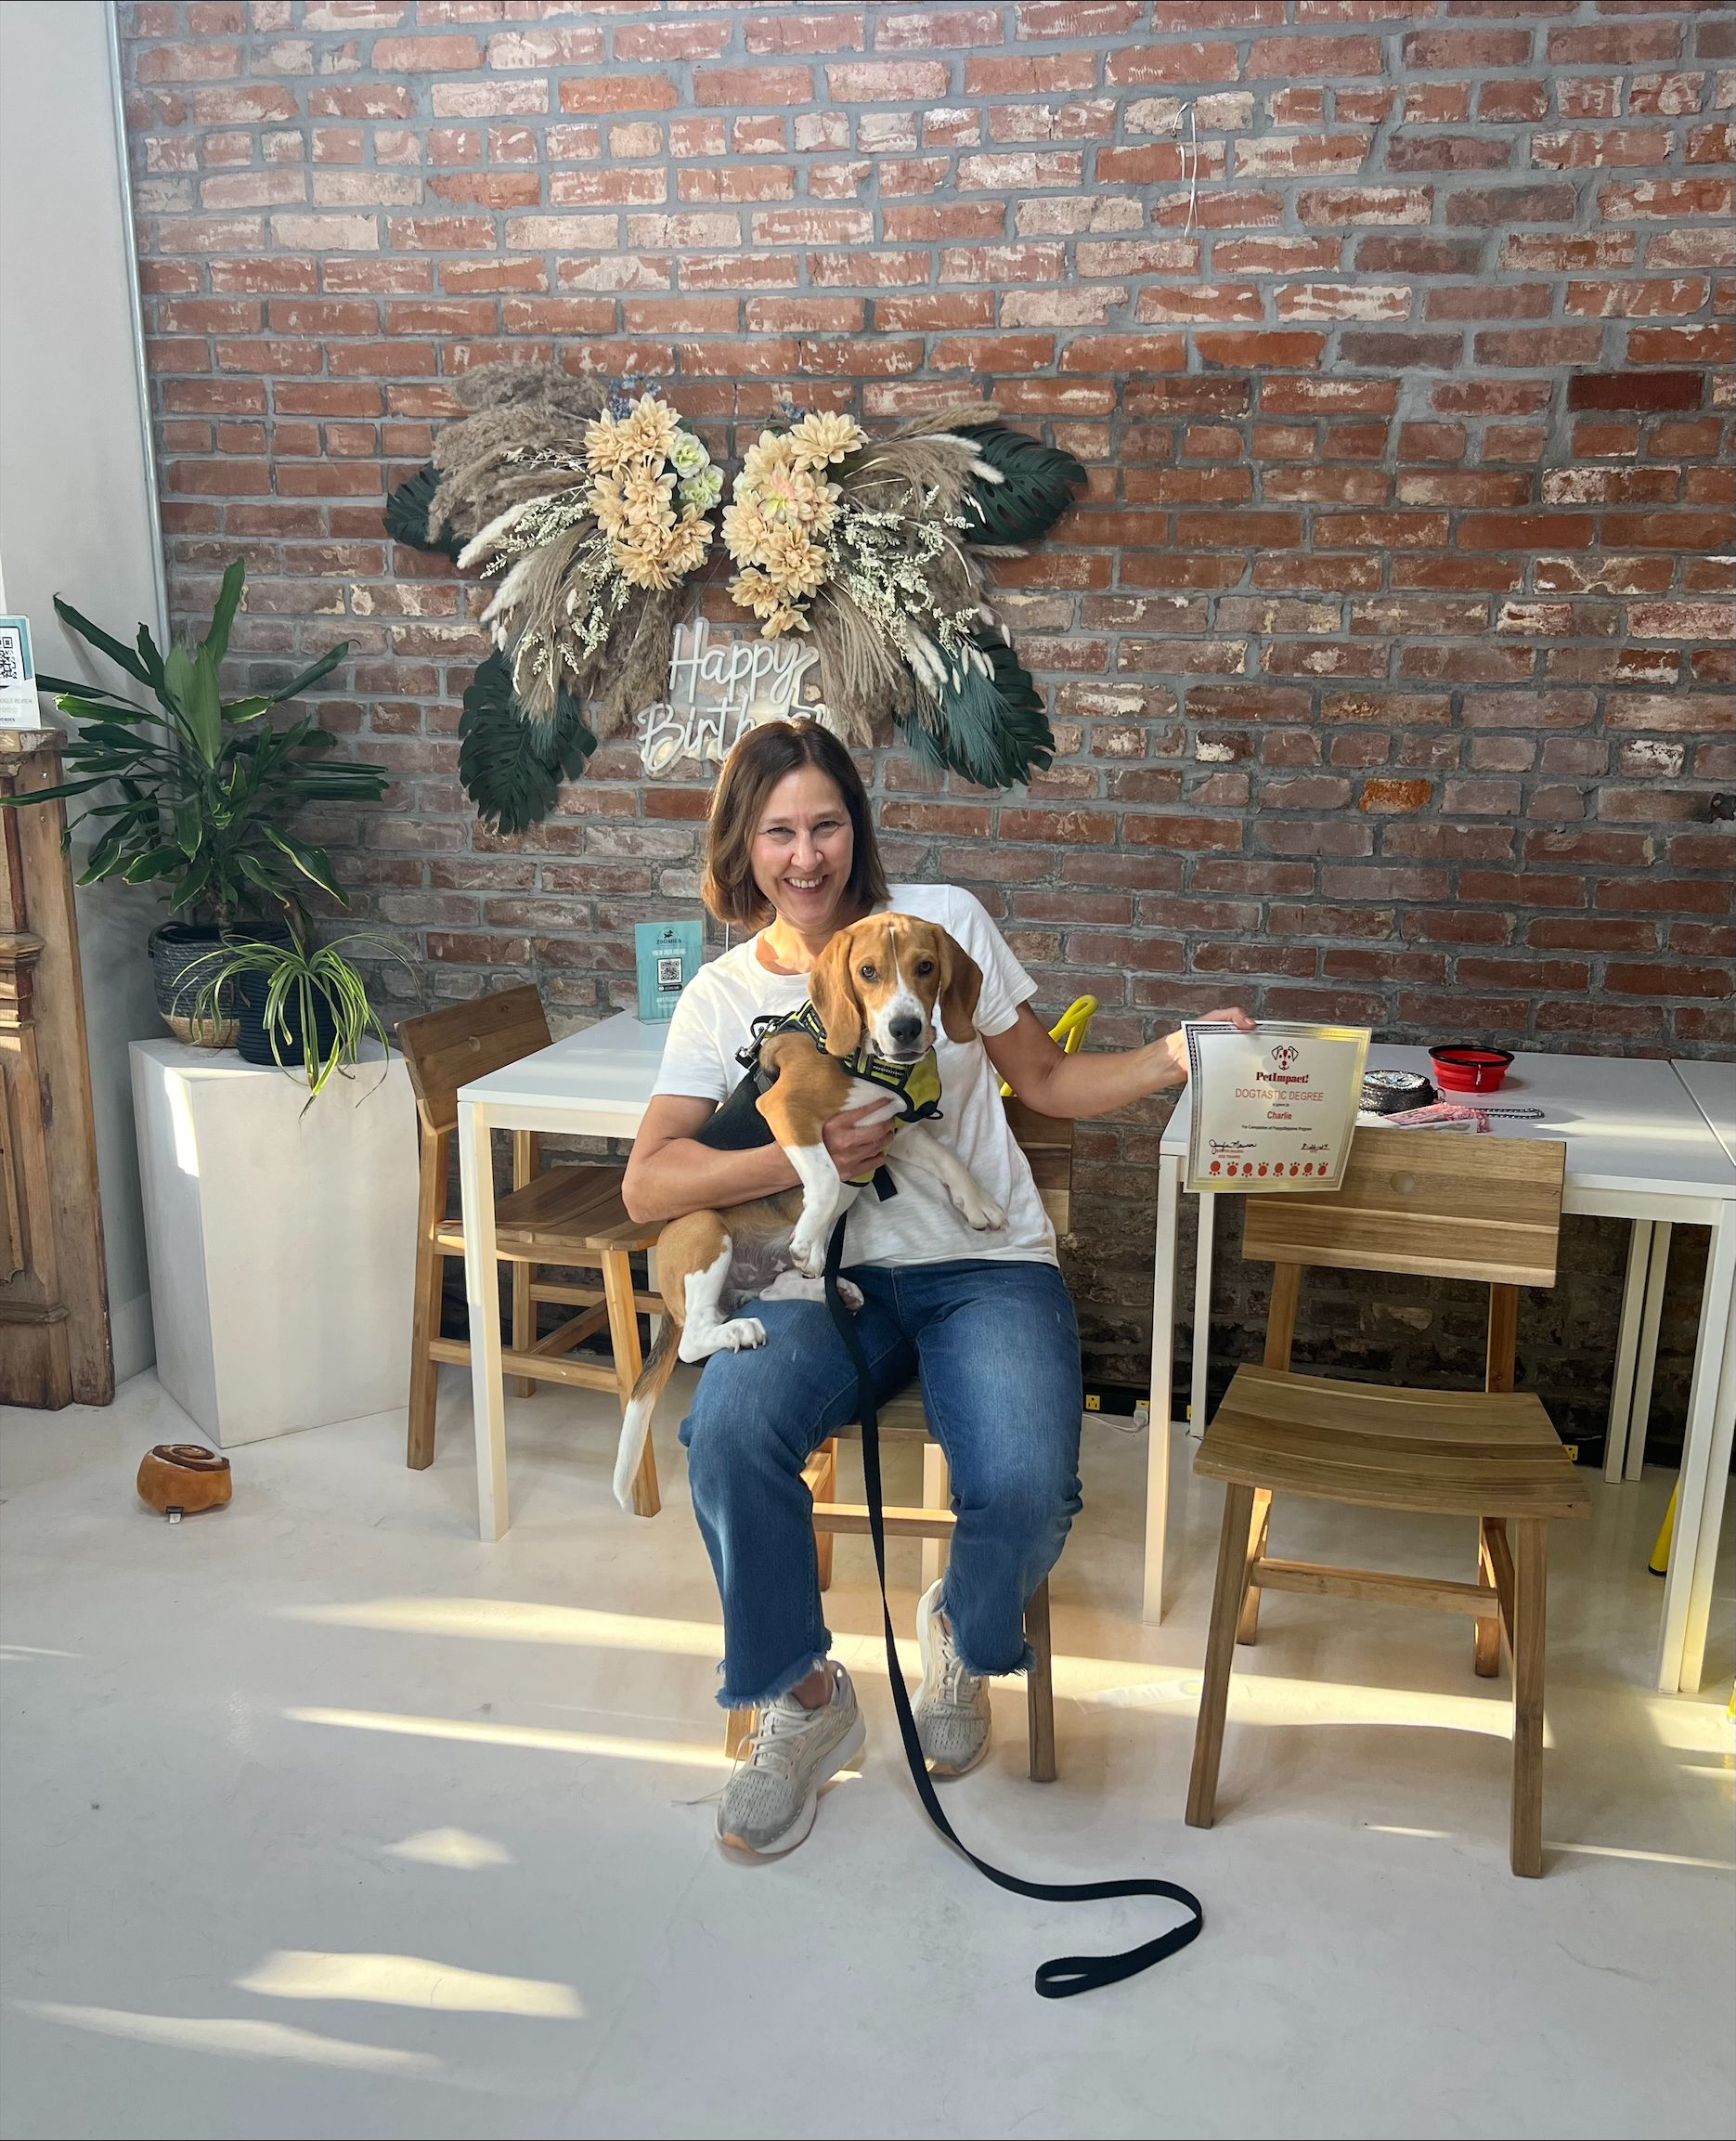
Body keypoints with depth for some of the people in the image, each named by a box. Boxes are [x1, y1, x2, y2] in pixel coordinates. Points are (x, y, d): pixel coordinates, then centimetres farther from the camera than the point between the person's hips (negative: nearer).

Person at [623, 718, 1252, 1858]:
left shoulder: (943, 919, 4)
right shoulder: (724, 995, 4)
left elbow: (1047, 1080, 12)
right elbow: (648, 1184, -6)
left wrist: (1175, 1059, -4)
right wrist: (803, 1156, -19)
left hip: (988, 1266, -1)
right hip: (833, 1274, 1)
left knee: (1026, 1491, -28)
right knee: (727, 1433, -30)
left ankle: (963, 1636, 11)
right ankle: (806, 1698, -2)